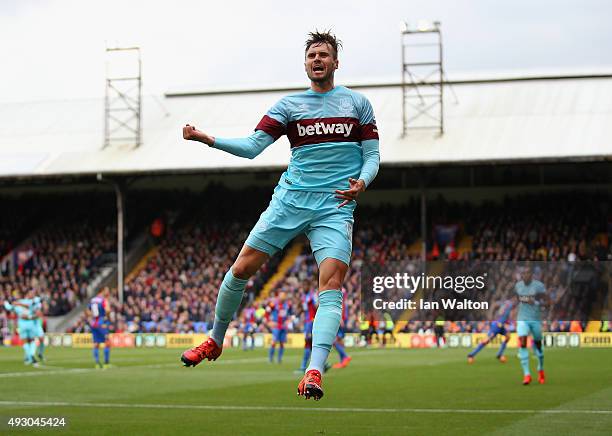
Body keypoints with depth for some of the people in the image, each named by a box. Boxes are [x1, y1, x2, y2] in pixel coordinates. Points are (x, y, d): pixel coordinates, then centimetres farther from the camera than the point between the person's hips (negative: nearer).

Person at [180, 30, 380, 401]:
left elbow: (372, 155, 8)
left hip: (336, 205, -1)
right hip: (290, 199, 2)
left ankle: (315, 372, -26)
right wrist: (209, 139, -13)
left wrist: (362, 182, -14)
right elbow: (252, 146, 1)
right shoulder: (289, 105, 9)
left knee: (333, 281, -20)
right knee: (243, 267, -2)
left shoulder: (357, 103, 9)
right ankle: (215, 342, 21)